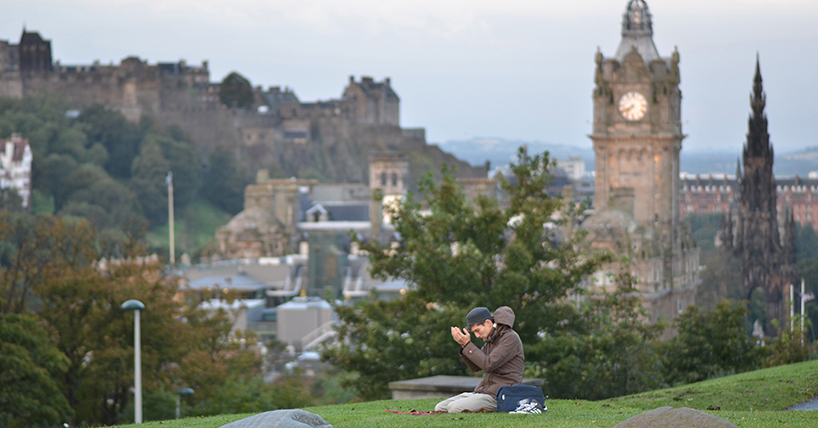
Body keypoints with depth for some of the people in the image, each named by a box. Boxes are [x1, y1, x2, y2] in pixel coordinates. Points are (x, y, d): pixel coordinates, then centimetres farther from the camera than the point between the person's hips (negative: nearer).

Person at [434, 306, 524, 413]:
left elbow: (488, 364, -21)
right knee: (439, 408, -1)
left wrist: (467, 344, -16)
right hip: (483, 391, 9)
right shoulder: (492, 339, 17)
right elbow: (475, 367, 15)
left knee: (454, 408, -24)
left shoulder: (510, 338, -12)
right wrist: (463, 345, 1)